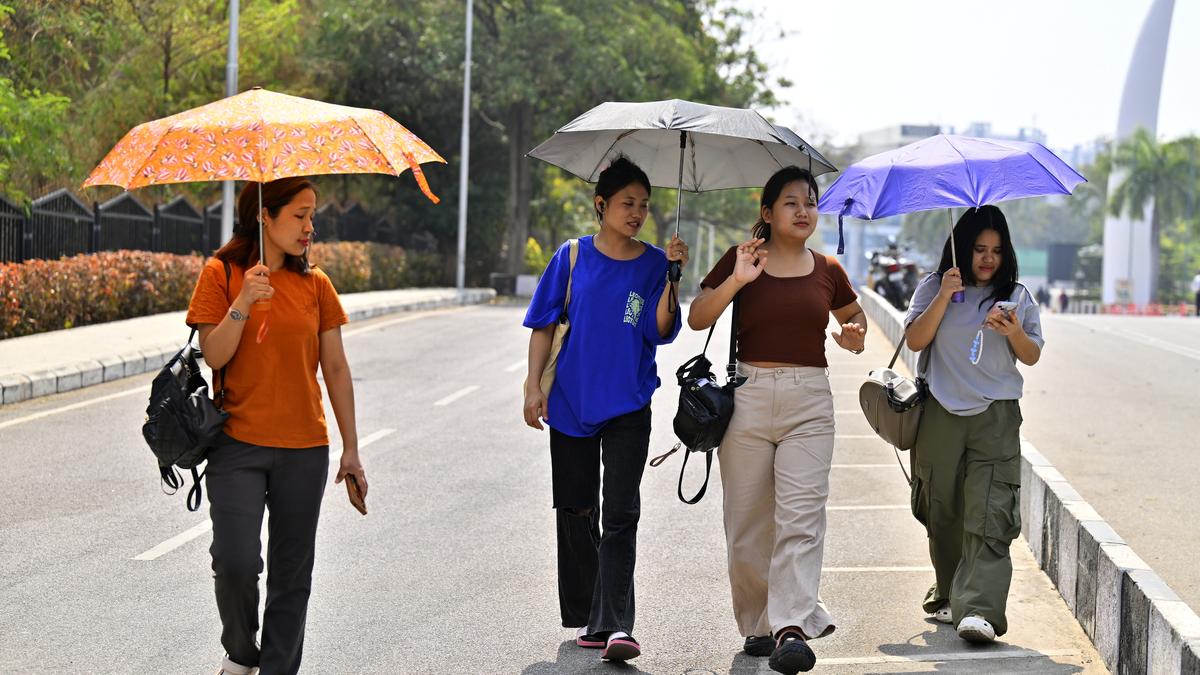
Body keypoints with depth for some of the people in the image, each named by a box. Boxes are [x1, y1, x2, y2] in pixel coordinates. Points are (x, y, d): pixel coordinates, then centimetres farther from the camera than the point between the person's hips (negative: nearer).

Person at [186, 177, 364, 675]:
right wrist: (242, 305, -25)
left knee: (292, 572, 5)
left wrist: (350, 448, 8)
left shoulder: (315, 284, 6)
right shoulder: (221, 274, -1)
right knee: (236, 562, -10)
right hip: (238, 445, -3)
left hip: (304, 448, 3)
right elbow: (214, 355, -9)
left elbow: (336, 369, 9)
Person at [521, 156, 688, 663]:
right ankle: (583, 618, 21)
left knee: (620, 515, -10)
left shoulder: (654, 264, 2)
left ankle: (614, 625, -16)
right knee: (576, 512, 9)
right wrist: (533, 386, -3)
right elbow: (544, 326, 4)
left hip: (627, 406, -1)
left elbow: (660, 331, -8)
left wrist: (671, 279, -19)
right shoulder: (572, 257, 3)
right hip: (571, 402, 1)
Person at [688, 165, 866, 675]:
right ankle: (756, 623, 17)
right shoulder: (742, 260, 4)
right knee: (748, 520, 3)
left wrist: (855, 336, 6)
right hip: (748, 396, -1)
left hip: (809, 400, 1)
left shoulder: (827, 271, 11)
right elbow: (696, 318, -4)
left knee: (802, 515, -12)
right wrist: (737, 279, -18)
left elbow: (853, 314, 29)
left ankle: (791, 626, -19)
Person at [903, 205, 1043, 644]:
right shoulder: (934, 288, 7)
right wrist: (943, 297, -12)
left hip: (996, 416, -1)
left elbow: (1032, 357, 10)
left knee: (989, 514, -12)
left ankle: (980, 610, -21)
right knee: (943, 511, 7)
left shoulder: (1016, 295, 9)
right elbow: (915, 340, -2)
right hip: (941, 415, 1)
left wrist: (1014, 333, -11)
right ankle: (949, 595, 23)